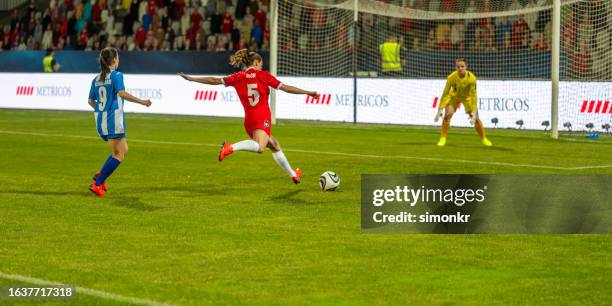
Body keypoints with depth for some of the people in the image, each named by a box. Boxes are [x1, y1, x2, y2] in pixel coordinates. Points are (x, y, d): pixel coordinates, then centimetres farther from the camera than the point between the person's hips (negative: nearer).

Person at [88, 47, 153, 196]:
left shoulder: (96, 79, 12)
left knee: (123, 150, 20)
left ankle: (100, 176, 8)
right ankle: (97, 184, -9)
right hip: (114, 120, -8)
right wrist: (141, 101, -21)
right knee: (118, 155, -1)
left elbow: (91, 101, 17)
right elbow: (122, 93, -25)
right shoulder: (116, 75, -8)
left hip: (101, 120, 8)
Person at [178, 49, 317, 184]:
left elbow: (215, 81, 8)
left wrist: (191, 78, 16)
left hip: (249, 120, 6)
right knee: (259, 147, -28)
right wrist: (307, 92, 13)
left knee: (274, 145, 21)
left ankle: (293, 174, 29)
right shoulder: (263, 75, 5)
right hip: (263, 117, -6)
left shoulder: (237, 77, 11)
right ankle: (231, 147, -47)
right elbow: (285, 88, 5)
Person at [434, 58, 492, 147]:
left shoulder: (471, 78, -32)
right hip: (454, 96, 0)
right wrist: (440, 110, -31)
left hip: (467, 97, 0)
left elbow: (473, 95, -31)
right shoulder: (451, 77, -31)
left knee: (476, 118, -6)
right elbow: (445, 94, -27)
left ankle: (484, 139, 16)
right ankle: (443, 139, -7)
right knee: (447, 115, -20)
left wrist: (474, 112, -38)